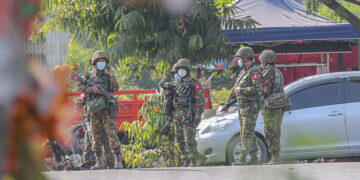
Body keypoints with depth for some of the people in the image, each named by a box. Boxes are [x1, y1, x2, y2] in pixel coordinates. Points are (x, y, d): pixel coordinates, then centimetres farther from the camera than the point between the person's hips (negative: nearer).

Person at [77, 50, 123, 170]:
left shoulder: (108, 76, 6)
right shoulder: (88, 76, 11)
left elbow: (115, 90, -6)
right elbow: (80, 87, -1)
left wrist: (112, 77, -19)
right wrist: (92, 89, -15)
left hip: (107, 111, -3)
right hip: (94, 112, 3)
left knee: (112, 136, -10)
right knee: (96, 138, 5)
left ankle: (118, 161, -10)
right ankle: (99, 162, 11)